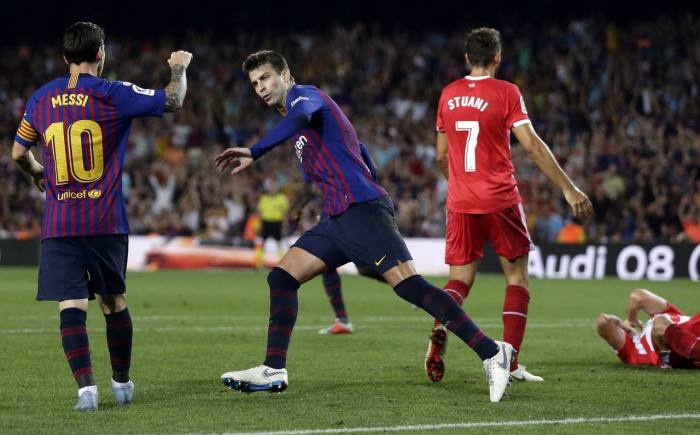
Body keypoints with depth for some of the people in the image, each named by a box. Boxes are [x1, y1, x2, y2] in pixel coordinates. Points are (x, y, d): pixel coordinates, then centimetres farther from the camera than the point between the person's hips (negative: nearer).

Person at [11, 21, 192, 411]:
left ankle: (86, 387, -17)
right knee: (115, 302, 14)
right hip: (106, 220, -1)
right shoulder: (112, 94, -4)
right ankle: (122, 383, 25)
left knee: (71, 305, -4)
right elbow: (173, 101, 3)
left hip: (59, 223, 1)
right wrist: (179, 68, 23)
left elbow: (19, 152, 17)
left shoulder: (41, 98, 7)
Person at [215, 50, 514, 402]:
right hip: (337, 219, 10)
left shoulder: (303, 94, 1)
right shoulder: (300, 121, 28)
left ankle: (491, 354, -21)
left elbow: (299, 117, -25)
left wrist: (254, 153, -30)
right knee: (281, 277, 3)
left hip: (360, 208, -10)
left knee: (407, 283, -19)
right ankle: (273, 370, -2)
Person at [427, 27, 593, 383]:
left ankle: (440, 329, -22)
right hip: (500, 200, -4)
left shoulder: (448, 95, 8)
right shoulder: (505, 93, -6)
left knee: (460, 278, 9)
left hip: (460, 203, 4)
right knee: (517, 275, 8)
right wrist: (568, 189, -11)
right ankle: (510, 361, -1)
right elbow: (532, 145, -13)